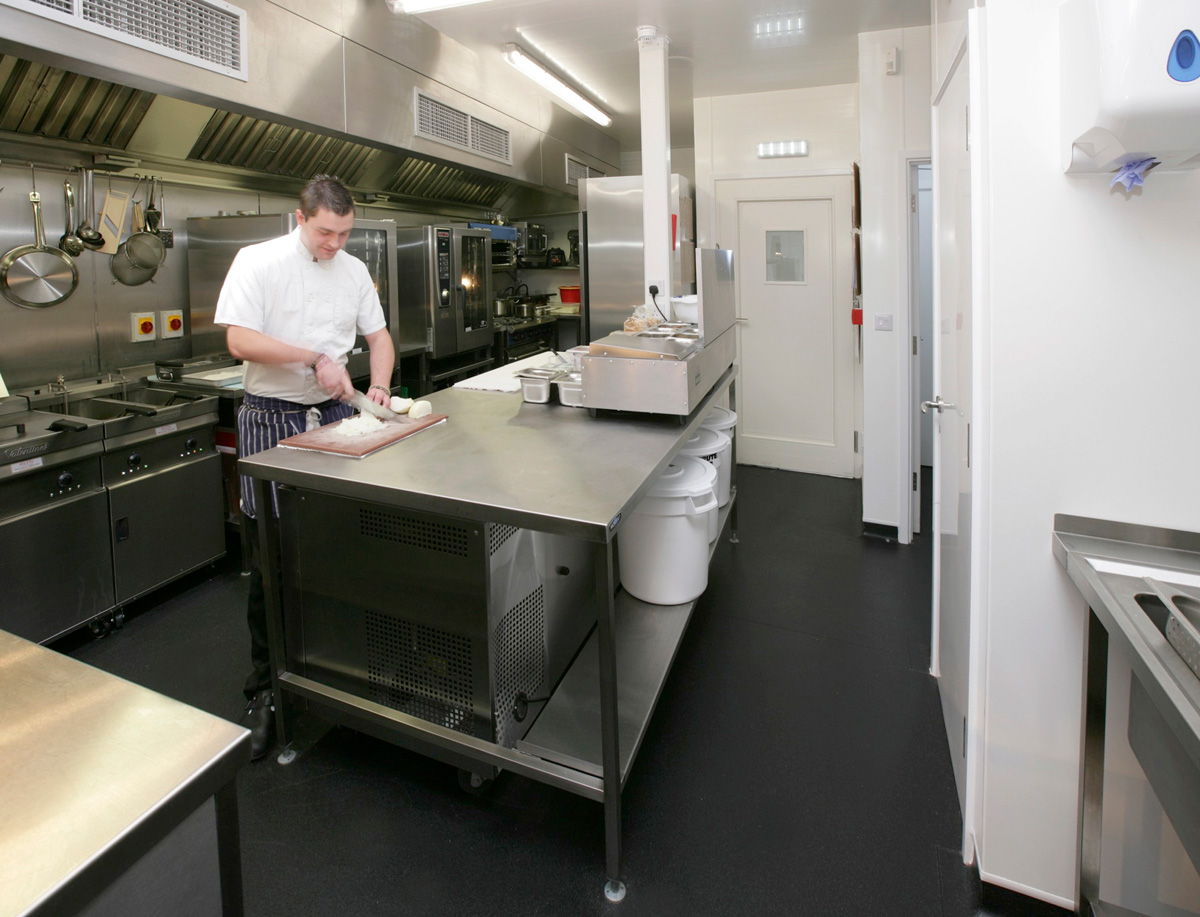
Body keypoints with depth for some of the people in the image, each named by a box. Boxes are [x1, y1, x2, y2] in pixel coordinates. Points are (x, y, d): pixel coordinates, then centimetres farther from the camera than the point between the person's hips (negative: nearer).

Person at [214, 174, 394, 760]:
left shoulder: (353, 270, 9)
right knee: (271, 561, -1)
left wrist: (378, 384, -4)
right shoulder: (258, 262, -6)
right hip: (272, 420, -4)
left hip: (333, 416, 4)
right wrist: (316, 359, -20)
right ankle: (265, 690, 14)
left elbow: (378, 335, 15)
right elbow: (240, 340, -14)